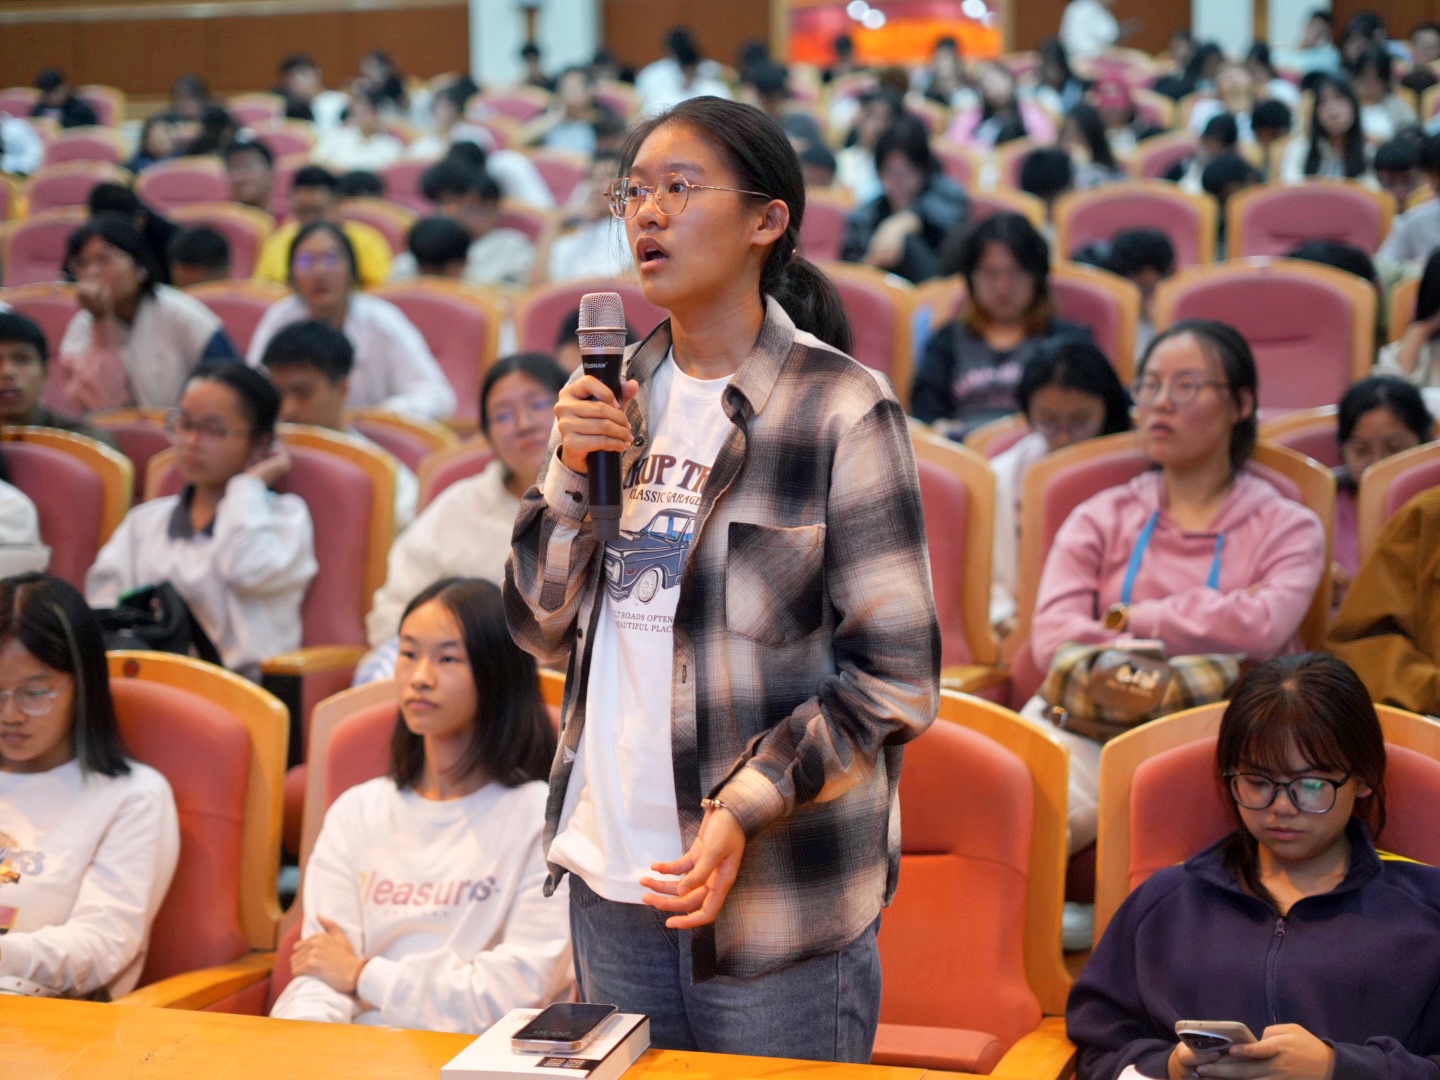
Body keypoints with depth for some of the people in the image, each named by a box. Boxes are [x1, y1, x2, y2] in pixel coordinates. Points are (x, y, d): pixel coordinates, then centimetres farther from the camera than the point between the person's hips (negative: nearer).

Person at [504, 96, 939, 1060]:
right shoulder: (617, 393, 7)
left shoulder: (840, 409, -10)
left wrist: (749, 807, -21)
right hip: (611, 874, 5)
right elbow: (543, 629, 9)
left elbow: (897, 680, -11)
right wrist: (571, 472, -6)